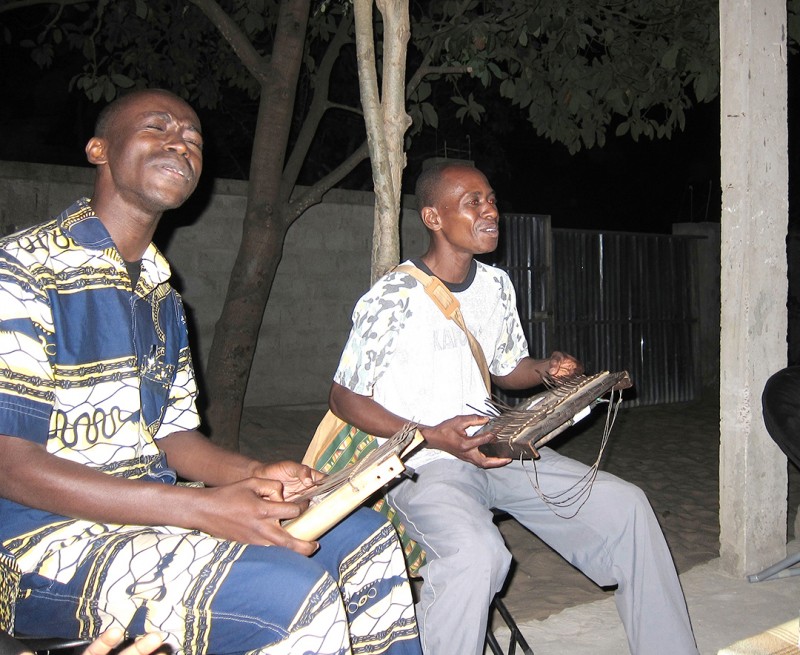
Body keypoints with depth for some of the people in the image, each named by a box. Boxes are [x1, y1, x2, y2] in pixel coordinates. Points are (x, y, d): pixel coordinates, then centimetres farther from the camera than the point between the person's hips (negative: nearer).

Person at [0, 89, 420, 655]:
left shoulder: (161, 295, 14)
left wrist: (256, 476, -8)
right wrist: (204, 509, -26)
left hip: (155, 511, 8)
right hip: (46, 541, -8)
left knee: (367, 538, 3)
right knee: (293, 594, -29)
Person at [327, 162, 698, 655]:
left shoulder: (497, 285, 9)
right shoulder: (392, 299, -13)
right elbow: (344, 398, -8)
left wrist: (548, 370, -2)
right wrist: (434, 437, -19)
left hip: (495, 447, 7)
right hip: (421, 462, -6)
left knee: (625, 505, -5)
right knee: (476, 553, -37)